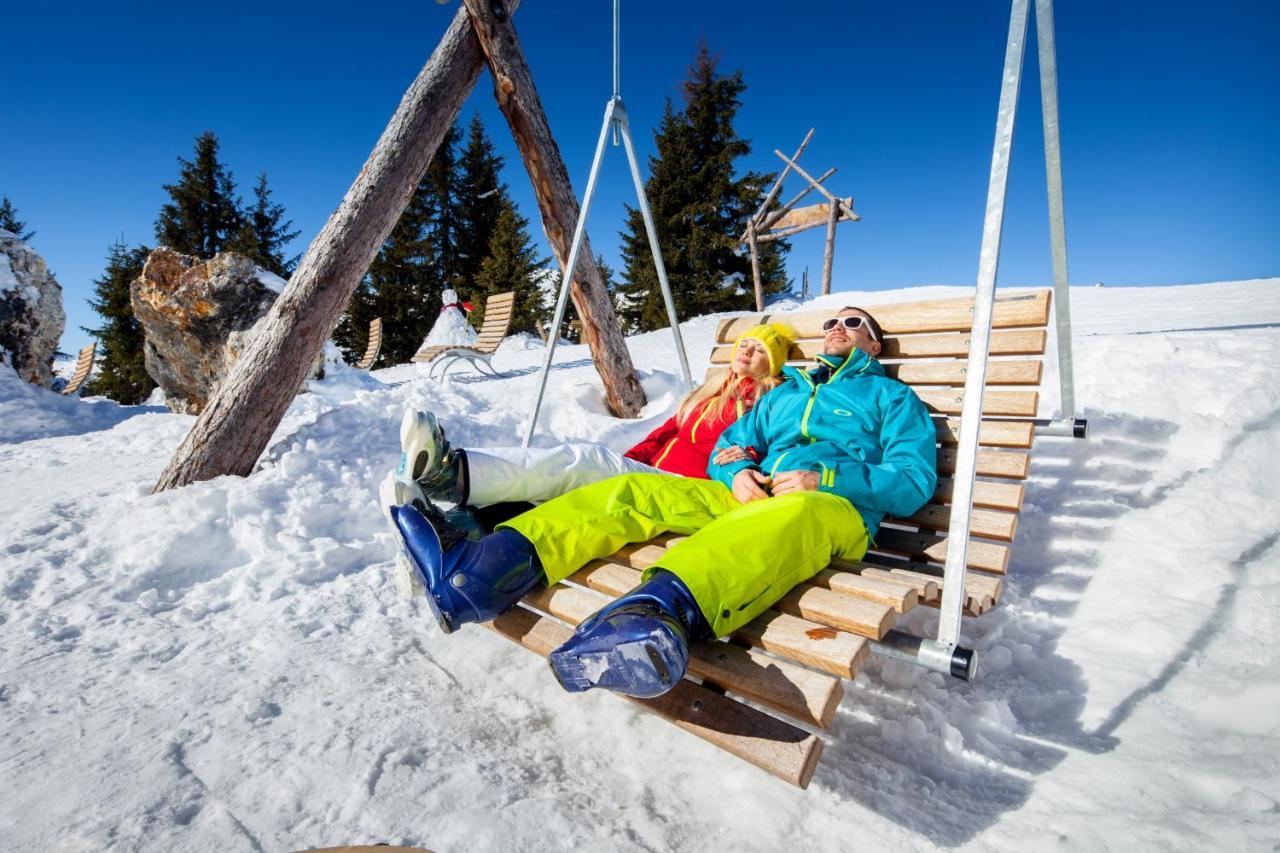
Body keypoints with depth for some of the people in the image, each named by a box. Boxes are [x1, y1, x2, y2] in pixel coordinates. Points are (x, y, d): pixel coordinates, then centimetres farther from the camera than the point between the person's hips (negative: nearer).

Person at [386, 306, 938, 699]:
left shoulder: (893, 397, 20)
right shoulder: (786, 391, 32)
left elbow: (915, 480, 4)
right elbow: (726, 445, 24)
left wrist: (823, 478, -12)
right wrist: (736, 473, -2)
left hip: (835, 507, -4)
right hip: (750, 495, 4)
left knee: (790, 516, -41)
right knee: (633, 490, -17)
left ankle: (663, 609, -67)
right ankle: (480, 572, -34)